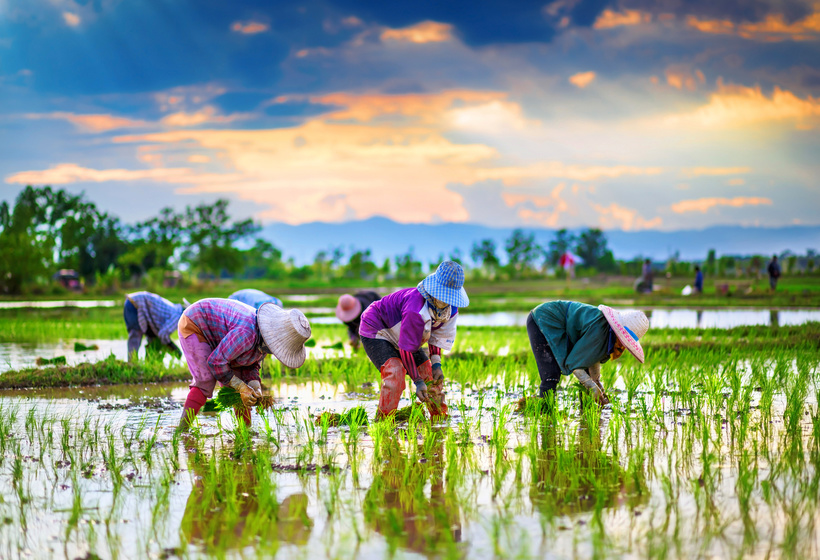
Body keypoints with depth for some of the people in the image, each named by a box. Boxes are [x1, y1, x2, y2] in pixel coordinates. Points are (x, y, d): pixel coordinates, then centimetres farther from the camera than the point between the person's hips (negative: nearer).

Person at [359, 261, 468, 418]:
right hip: (376, 331, -8)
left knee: (432, 375, 5)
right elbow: (406, 348, -34)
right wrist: (417, 381, -30)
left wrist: (436, 364, -10)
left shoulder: (451, 308, -16)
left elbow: (438, 337, 2)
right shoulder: (416, 309, -42)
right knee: (395, 372, -31)